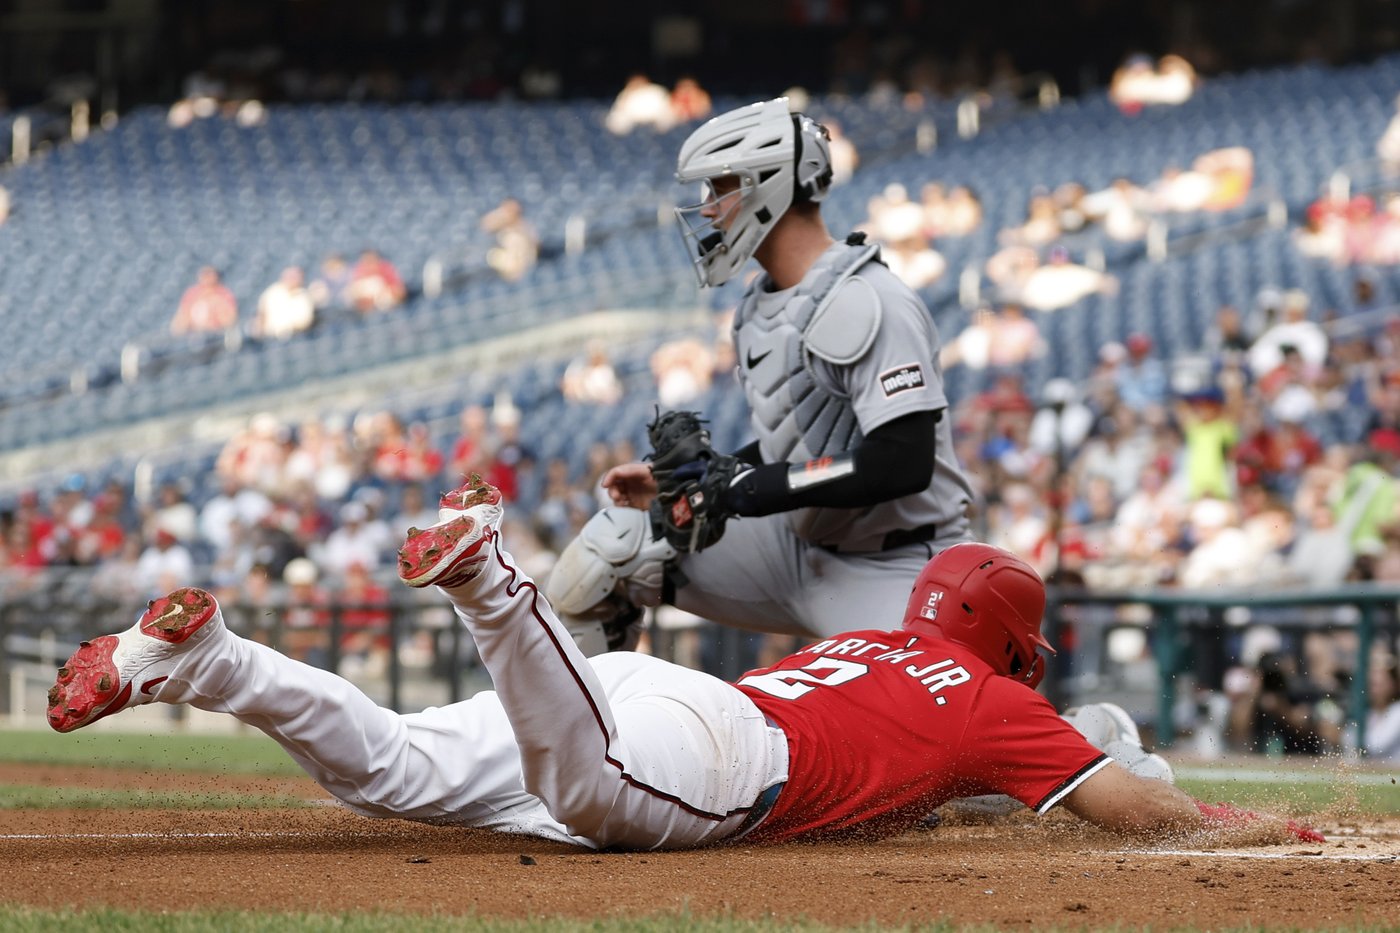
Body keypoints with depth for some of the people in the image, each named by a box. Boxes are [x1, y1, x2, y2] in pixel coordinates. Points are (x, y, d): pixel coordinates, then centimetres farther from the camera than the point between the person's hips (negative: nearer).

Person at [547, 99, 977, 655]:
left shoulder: (867, 305, -20)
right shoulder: (761, 310, 10)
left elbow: (904, 462, -28)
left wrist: (758, 487, -26)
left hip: (891, 572, -9)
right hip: (799, 545, 9)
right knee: (612, 546, 3)